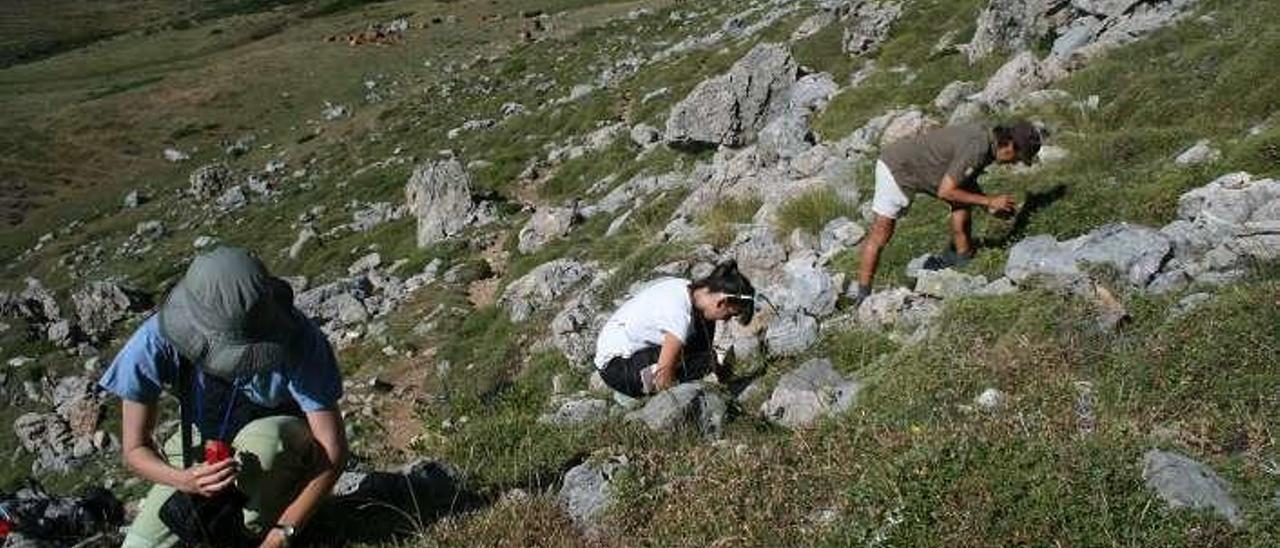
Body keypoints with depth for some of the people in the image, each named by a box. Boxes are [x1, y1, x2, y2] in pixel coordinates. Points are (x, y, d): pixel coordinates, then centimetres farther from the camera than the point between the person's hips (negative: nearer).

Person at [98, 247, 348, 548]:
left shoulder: (297, 340, -34)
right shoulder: (154, 344, -28)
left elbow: (333, 453, -30)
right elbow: (134, 449, -17)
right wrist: (185, 480, -38)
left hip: (285, 446, -2)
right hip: (204, 449, 2)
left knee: (263, 439, -36)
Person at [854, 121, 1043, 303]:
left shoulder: (987, 136, 2)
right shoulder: (977, 149, -27)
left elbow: (967, 180, 17)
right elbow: (945, 192, -23)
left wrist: (991, 205, 7)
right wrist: (988, 201, -17)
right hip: (896, 169, -9)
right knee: (881, 234, -6)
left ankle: (963, 256, 10)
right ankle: (863, 295, -2)